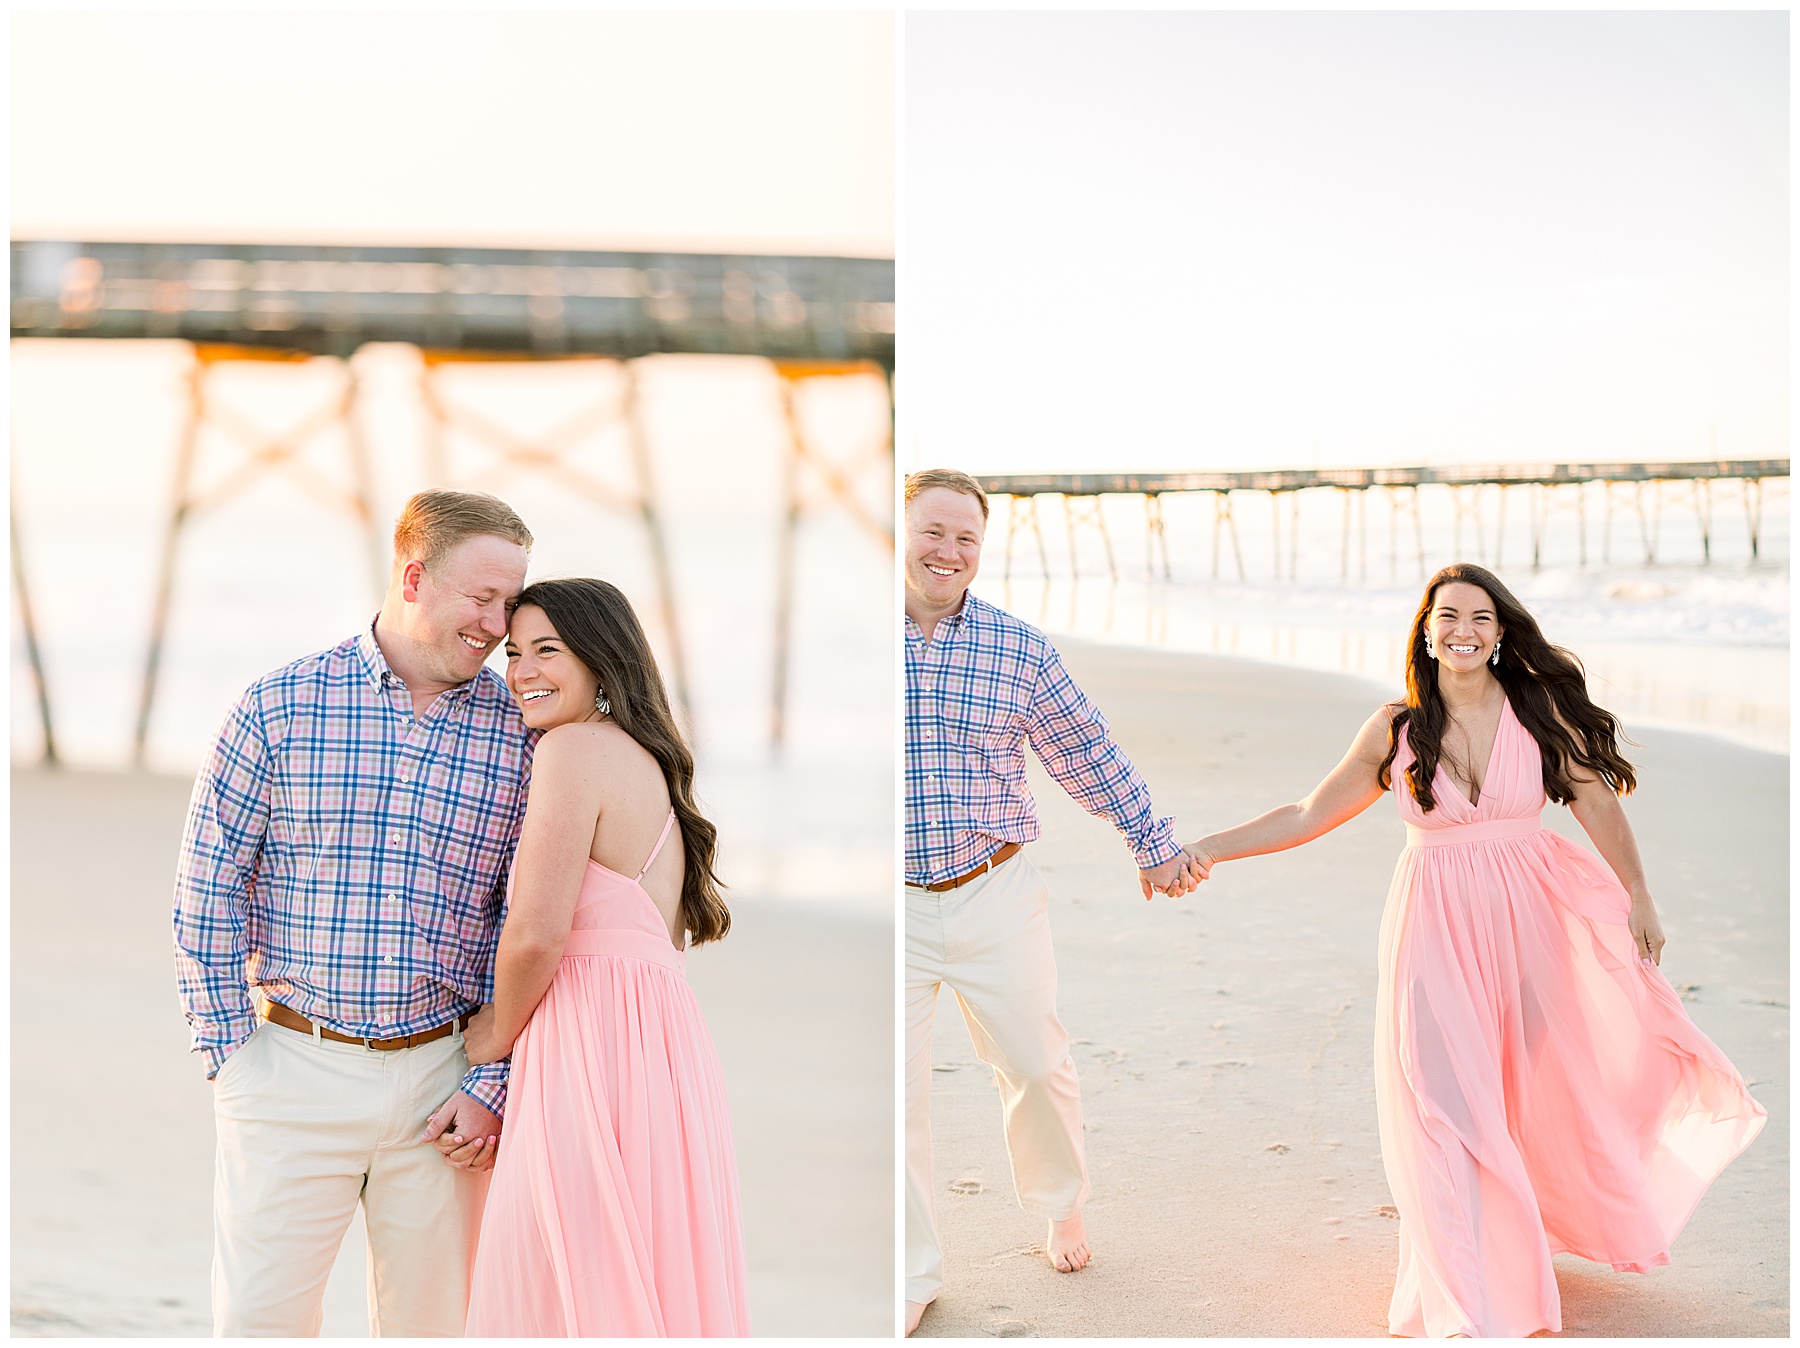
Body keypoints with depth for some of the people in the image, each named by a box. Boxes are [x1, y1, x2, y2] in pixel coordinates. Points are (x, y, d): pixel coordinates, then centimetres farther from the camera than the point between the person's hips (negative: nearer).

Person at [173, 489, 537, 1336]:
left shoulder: (518, 734, 2)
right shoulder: (278, 709, -3)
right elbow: (207, 891, 1)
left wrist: (493, 1084, -1)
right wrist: (230, 1052, -1)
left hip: (439, 1081, 2)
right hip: (294, 1069, -2)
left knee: (430, 1321, 9)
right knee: (259, 1319, 0)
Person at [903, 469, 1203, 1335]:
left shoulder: (1018, 648, 1)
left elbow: (1089, 756, 10)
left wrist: (1152, 845, 15)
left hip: (993, 897, 1)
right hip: (886, 907, -1)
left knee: (1035, 1066, 9)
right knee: (894, 1090, 2)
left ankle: (1059, 1209, 38)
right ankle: (911, 1274, 19)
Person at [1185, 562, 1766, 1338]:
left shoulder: (1540, 710, -4)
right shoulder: (1397, 729, -3)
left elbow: (1599, 805, 3)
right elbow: (1310, 815, 3)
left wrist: (1640, 898, 5)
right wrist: (1208, 850, -2)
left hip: (1526, 923, 1)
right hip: (1435, 929, -1)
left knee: (1537, 1086, 12)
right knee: (1444, 1105, -4)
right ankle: (1466, 1299, 5)